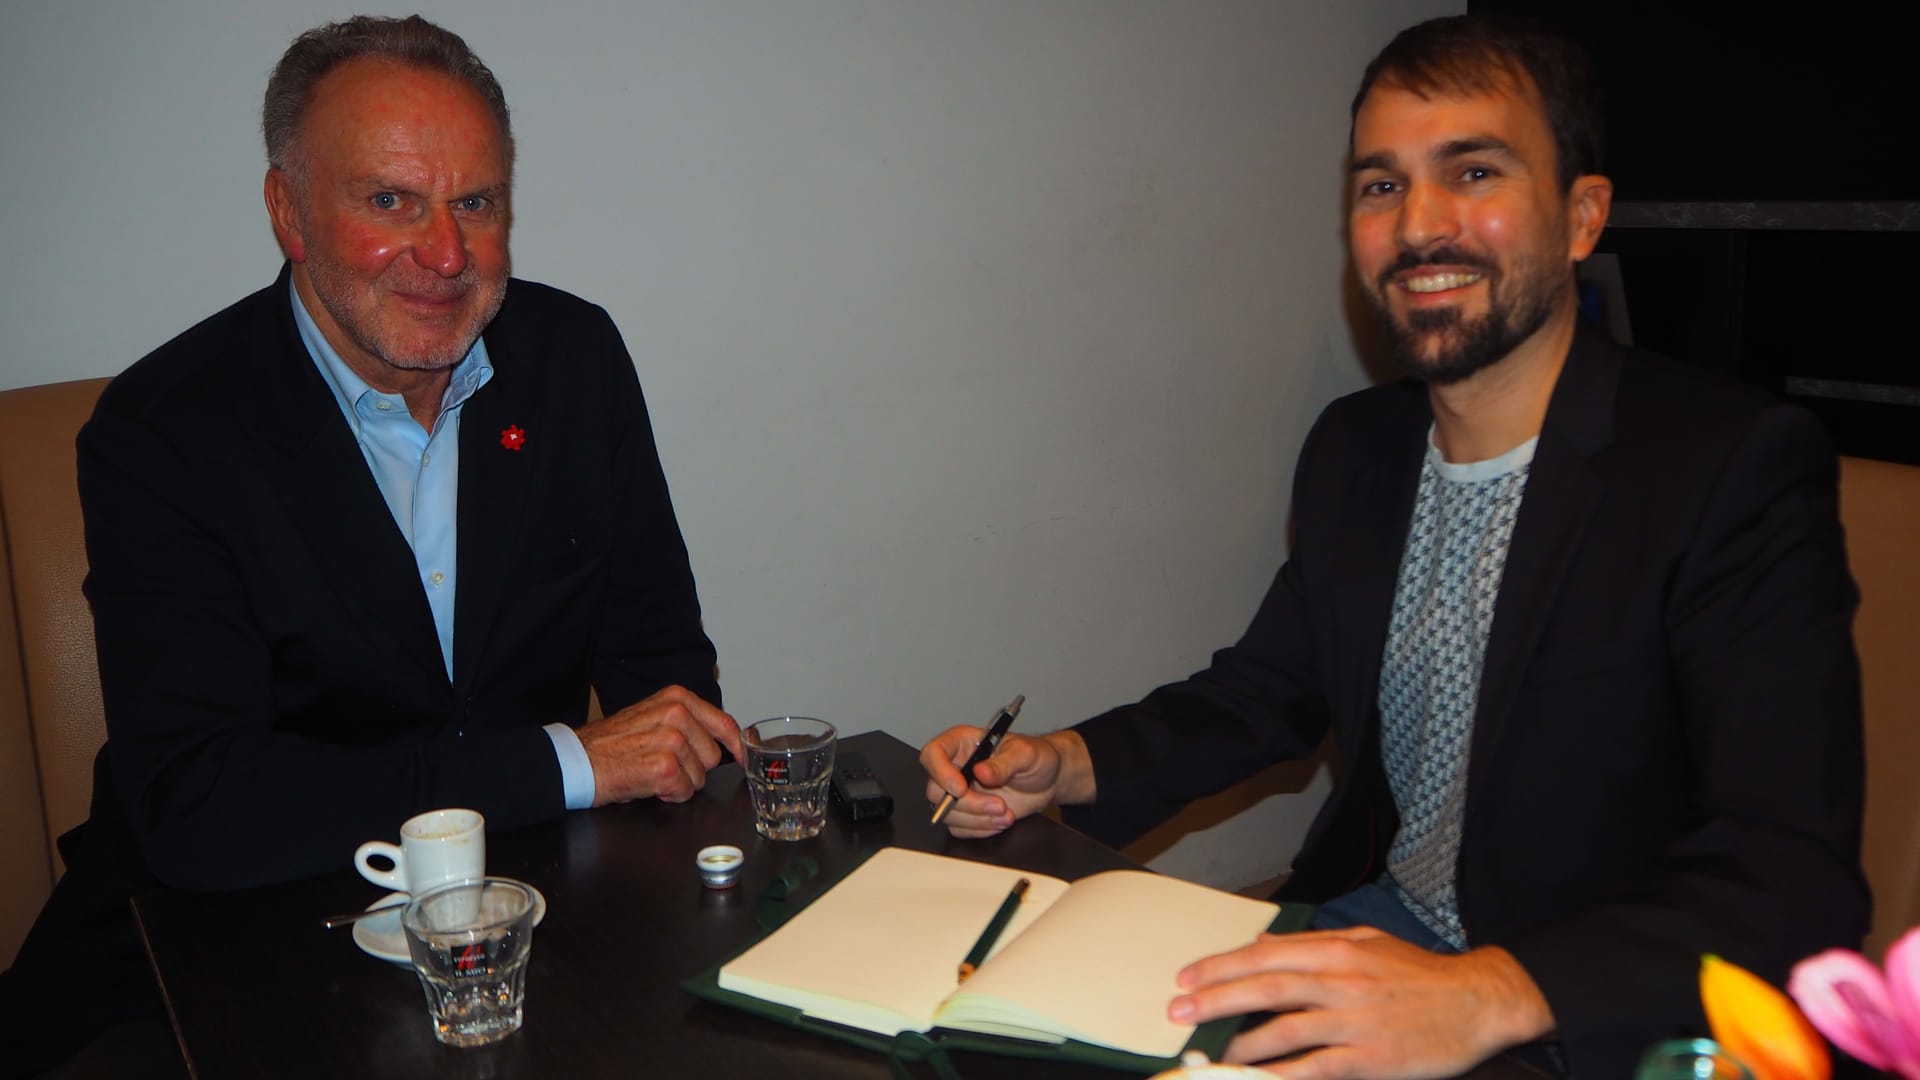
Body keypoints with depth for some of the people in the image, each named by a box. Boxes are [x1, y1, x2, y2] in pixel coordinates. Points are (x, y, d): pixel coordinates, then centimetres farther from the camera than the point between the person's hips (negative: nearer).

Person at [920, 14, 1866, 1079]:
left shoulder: (1739, 469, -17)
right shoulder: (1352, 448, 3)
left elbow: (1796, 882, -25)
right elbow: (1266, 690, 13)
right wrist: (1065, 765, -4)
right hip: (1377, 927, 5)